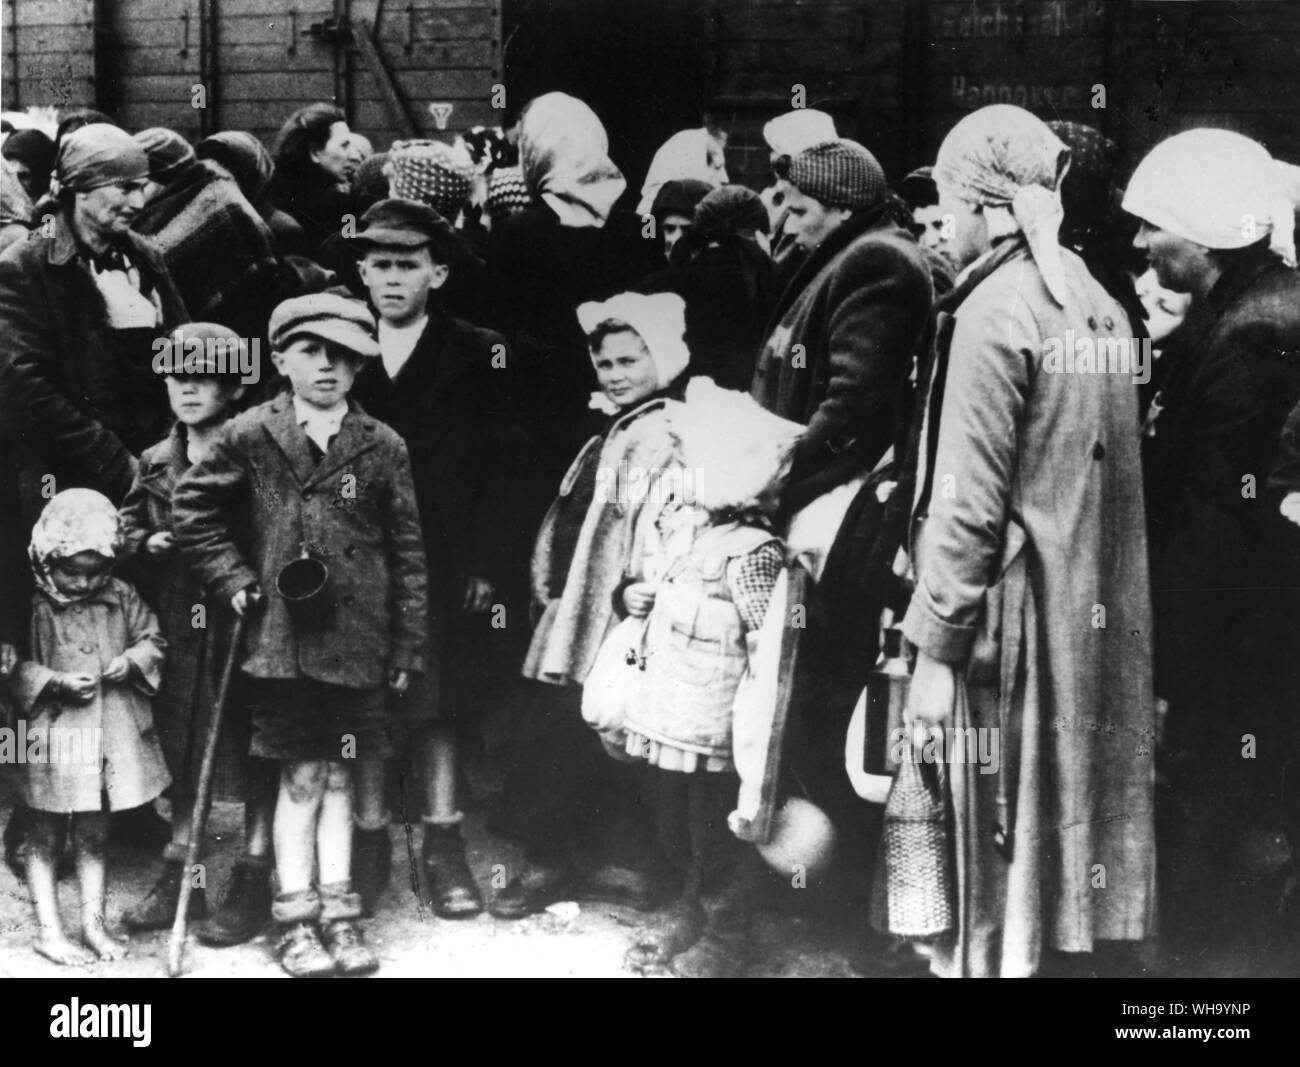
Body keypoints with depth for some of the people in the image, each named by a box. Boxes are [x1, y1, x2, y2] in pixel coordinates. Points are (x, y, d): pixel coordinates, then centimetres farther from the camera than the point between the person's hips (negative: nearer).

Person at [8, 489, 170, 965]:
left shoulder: (121, 597, 0)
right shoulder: (33, 606, -12)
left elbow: (152, 640, 10)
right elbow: (15, 668, -10)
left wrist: (132, 659, -9)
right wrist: (57, 682, -20)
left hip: (111, 735, 4)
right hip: (52, 735, -4)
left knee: (94, 835, 15)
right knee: (45, 837, 8)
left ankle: (93, 923, 27)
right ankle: (48, 930, 19)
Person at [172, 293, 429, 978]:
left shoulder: (382, 447, 2)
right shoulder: (251, 437, -1)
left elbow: (408, 551, 5)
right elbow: (191, 505, 7)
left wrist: (408, 645, 4)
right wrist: (233, 579, -1)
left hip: (356, 641, 2)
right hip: (282, 636, -2)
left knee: (336, 776, 9)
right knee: (303, 777, 0)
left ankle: (337, 914, 18)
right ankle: (296, 921, 11)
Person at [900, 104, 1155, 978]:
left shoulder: (995, 311, -15)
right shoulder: (1095, 300, 8)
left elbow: (971, 503, -18)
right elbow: (1100, 472, 12)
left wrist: (935, 645, -14)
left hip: (1014, 612, -8)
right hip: (1093, 610, 8)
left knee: (1004, 827, 4)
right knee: (1066, 816, 16)